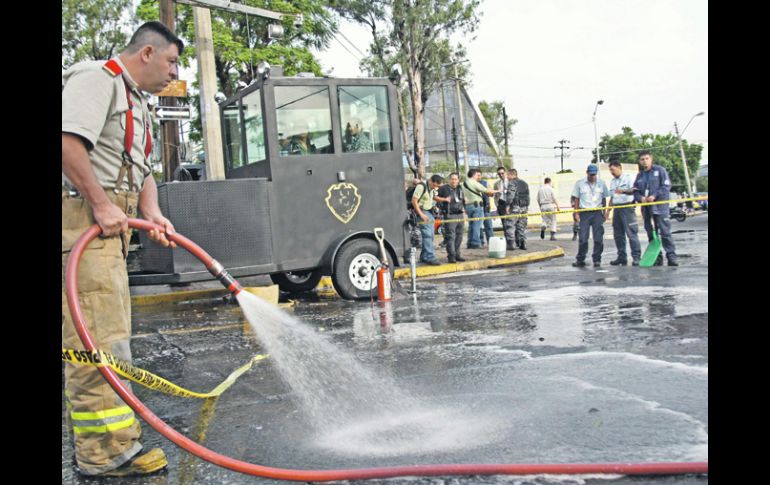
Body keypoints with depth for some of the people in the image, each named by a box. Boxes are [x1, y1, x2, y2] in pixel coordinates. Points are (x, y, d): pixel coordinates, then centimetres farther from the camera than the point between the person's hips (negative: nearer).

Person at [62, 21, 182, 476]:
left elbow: (141, 168, 23)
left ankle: (95, 433, 28)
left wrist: (153, 214, 7)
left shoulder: (137, 102, 25)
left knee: (107, 332, 15)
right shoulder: (97, 78, -6)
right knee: (101, 335, -13)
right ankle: (106, 451, -10)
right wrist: (101, 204, -22)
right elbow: (69, 141, -21)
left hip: (108, 223, 11)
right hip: (82, 217, -11)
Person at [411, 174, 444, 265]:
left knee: (430, 235, 9)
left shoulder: (432, 188, 11)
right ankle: (430, 257, -18)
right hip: (422, 212, -9)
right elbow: (414, 200, -18)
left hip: (429, 213, 9)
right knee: (427, 235, -15)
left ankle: (424, 257, 18)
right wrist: (421, 214, -21)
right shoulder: (421, 186, -15)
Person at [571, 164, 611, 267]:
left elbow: (604, 199, 12)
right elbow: (576, 199, 3)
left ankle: (597, 260, 8)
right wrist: (576, 213, -3)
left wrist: (605, 212, 7)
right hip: (584, 213, -1)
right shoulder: (579, 183, 2)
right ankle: (580, 260, 7)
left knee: (598, 238, -1)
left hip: (597, 213, 1)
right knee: (583, 238, -1)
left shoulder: (602, 183, 7)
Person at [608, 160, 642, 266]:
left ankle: (636, 257, -10)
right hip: (616, 208, 7)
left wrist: (623, 191, -28)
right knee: (618, 234, 7)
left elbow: (634, 190, -11)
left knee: (631, 232, -11)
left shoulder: (628, 177, 1)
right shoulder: (612, 181, 21)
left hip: (627, 207, -7)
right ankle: (621, 257, 13)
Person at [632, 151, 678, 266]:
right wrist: (640, 198, -6)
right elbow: (635, 191, 15)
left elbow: (667, 186, -6)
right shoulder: (639, 175, 15)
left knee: (665, 232, -9)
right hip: (646, 208, 5)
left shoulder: (660, 170, 0)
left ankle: (671, 256, -7)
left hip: (660, 206, -5)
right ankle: (657, 258, 13)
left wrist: (655, 196, -16)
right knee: (651, 234, 7)